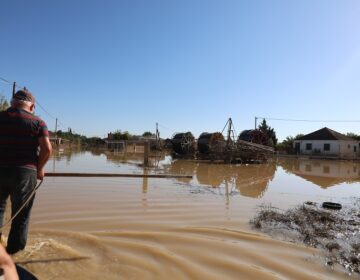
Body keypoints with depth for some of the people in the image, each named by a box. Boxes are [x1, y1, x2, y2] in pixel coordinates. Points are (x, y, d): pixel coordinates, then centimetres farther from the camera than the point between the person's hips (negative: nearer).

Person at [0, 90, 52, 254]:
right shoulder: (38, 122, -3)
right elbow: (47, 149, -13)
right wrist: (39, 168, 2)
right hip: (25, 172, -2)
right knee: (21, 215, 11)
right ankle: (14, 250, 21)